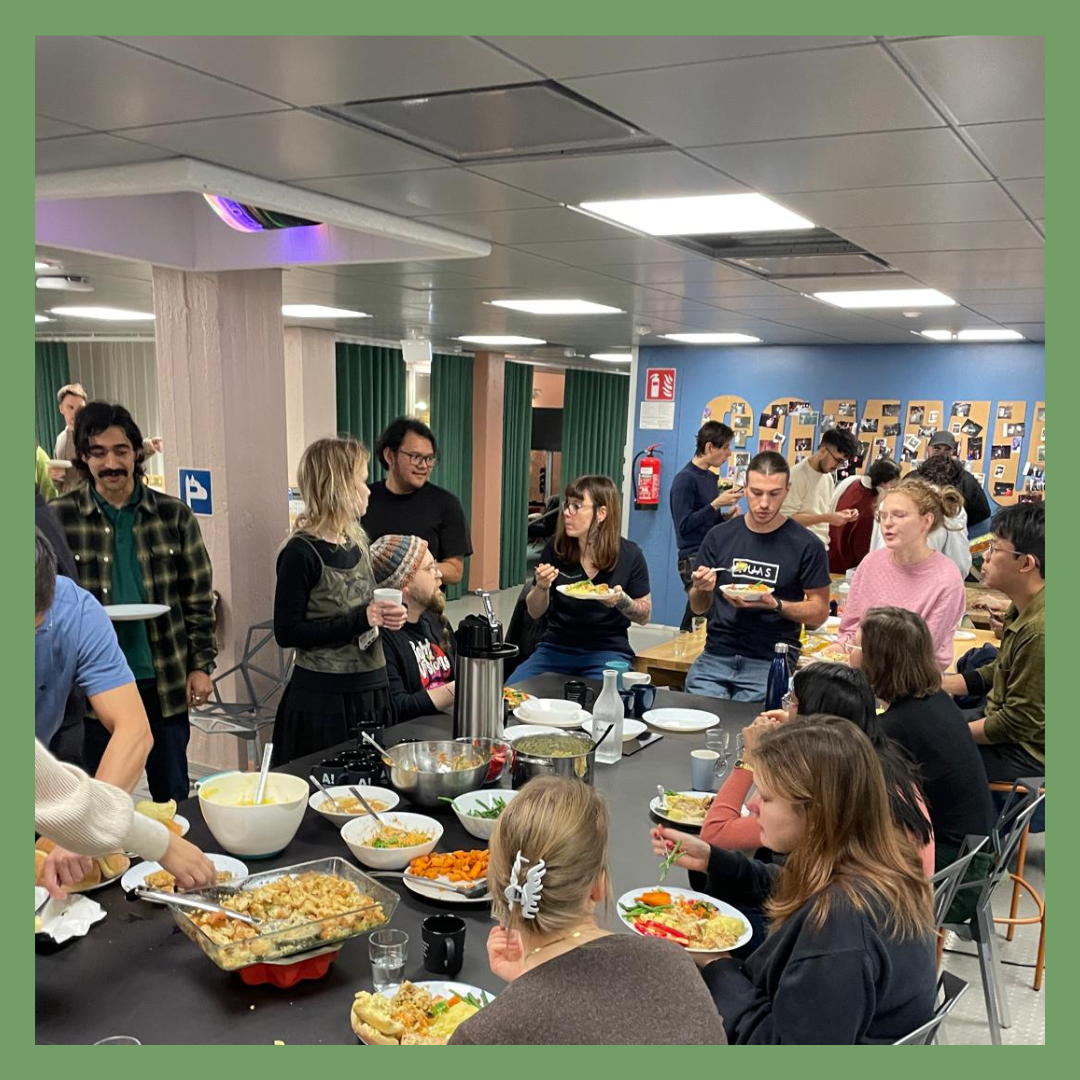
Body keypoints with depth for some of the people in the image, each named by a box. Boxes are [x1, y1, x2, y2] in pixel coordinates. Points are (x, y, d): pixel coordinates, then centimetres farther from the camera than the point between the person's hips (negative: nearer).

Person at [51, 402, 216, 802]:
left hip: (165, 681, 1)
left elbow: (198, 596, 4)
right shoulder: (58, 517, -3)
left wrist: (200, 665, 0)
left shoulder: (174, 515, 1)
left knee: (174, 796, 14)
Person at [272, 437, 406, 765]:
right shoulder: (301, 553, -14)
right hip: (322, 700, -7)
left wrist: (385, 615, -1)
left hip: (371, 691, 7)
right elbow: (287, 633, -16)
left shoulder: (356, 540, 8)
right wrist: (360, 620, -20)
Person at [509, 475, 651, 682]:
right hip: (556, 647, 3)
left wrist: (622, 600, -19)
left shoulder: (629, 554, -7)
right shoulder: (555, 548, -2)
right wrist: (542, 587, -15)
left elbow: (644, 616, 2)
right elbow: (535, 612, 7)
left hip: (607, 651, -2)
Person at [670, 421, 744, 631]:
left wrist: (726, 515, 4)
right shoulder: (685, 479, -11)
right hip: (694, 559, -8)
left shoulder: (711, 477, 13)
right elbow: (684, 525, -17)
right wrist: (717, 504, -18)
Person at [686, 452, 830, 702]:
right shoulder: (720, 536, 8)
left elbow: (819, 612, 0)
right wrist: (701, 590, -8)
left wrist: (775, 605, -16)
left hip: (771, 661, -2)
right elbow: (699, 608, 15)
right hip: (717, 654, 3)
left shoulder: (806, 545, -2)